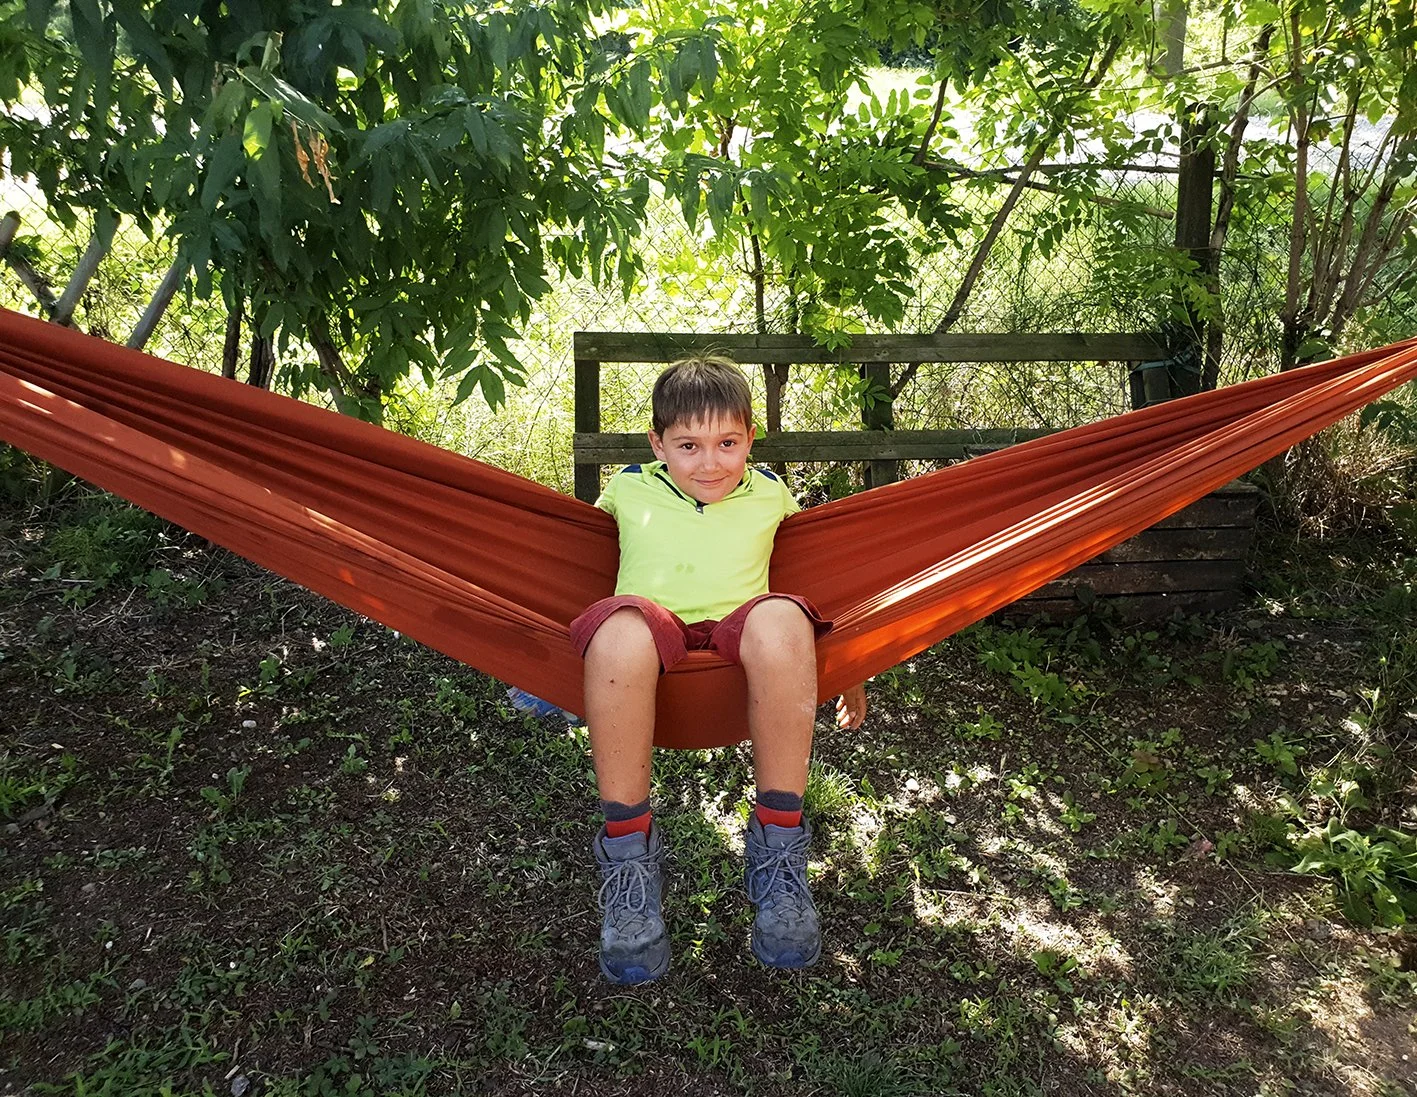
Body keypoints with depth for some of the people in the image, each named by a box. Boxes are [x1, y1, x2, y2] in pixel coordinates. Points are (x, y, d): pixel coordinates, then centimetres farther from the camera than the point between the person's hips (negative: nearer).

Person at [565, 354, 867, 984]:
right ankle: (627, 849, -26)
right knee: (621, 628, -39)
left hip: (740, 635, 1)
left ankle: (779, 843, -26)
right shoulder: (629, 490, 18)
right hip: (650, 635, 0)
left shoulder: (769, 495, 20)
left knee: (780, 619, -38)